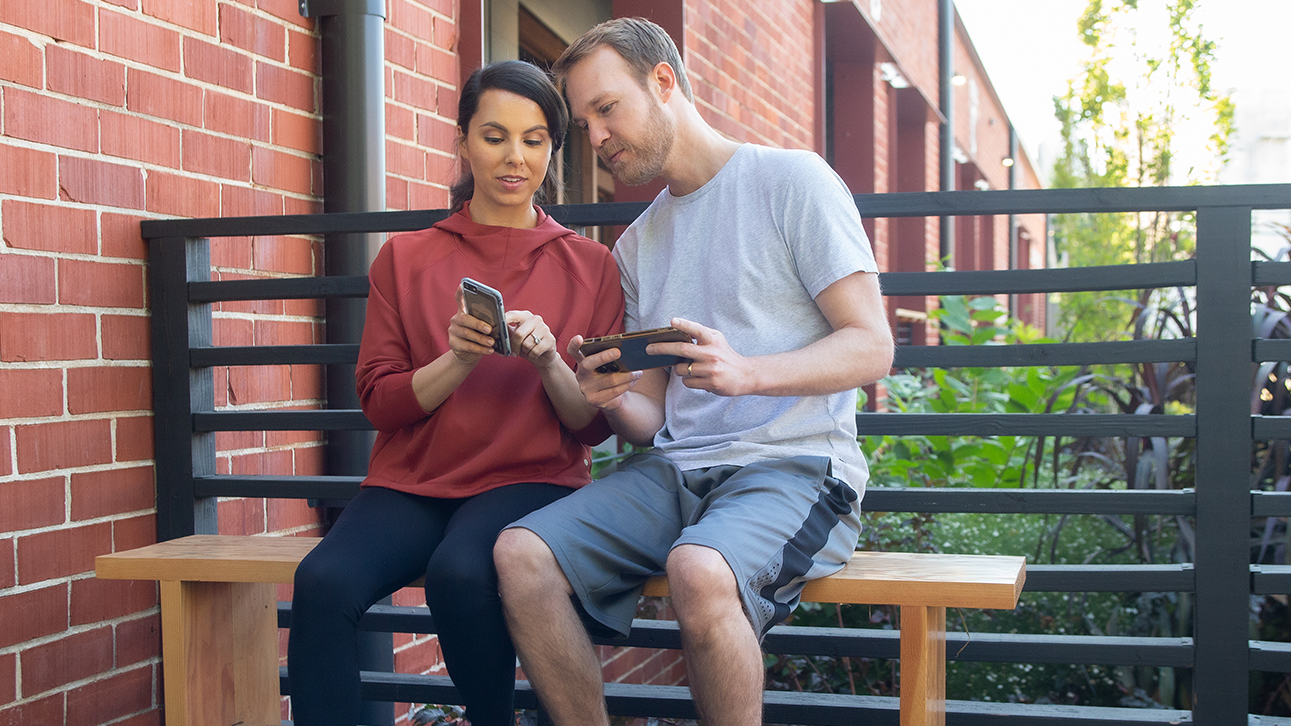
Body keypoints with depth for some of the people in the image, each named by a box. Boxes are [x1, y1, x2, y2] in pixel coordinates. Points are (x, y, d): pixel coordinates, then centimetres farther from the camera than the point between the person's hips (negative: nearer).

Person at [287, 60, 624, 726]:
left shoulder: (589, 265, 9)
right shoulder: (405, 258, 11)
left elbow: (593, 424, 5)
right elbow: (380, 402, 4)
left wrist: (547, 361, -14)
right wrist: (459, 359, -14)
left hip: (530, 478, -1)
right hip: (412, 481, 1)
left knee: (459, 571, -33)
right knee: (322, 582, -30)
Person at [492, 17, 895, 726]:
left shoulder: (790, 180, 1)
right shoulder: (636, 243, 20)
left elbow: (872, 347, -6)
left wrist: (744, 373, -23)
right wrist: (611, 402, -8)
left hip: (794, 463, -5)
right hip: (671, 470, 6)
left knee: (698, 570, -36)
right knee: (519, 553, -19)